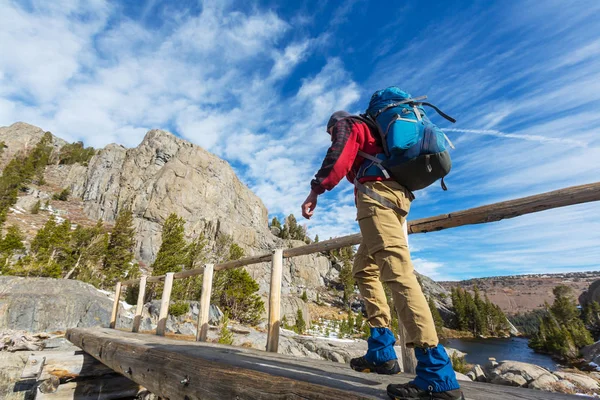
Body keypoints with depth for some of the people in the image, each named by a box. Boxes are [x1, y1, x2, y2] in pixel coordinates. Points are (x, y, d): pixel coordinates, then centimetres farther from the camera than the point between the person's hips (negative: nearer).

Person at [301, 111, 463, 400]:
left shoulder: (348, 125, 13)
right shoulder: (372, 131, 38)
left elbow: (339, 156, -9)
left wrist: (315, 191, -14)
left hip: (376, 192, -9)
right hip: (398, 195, 9)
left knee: (397, 271, -20)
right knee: (364, 269, 11)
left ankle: (437, 374, -22)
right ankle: (381, 351, 9)